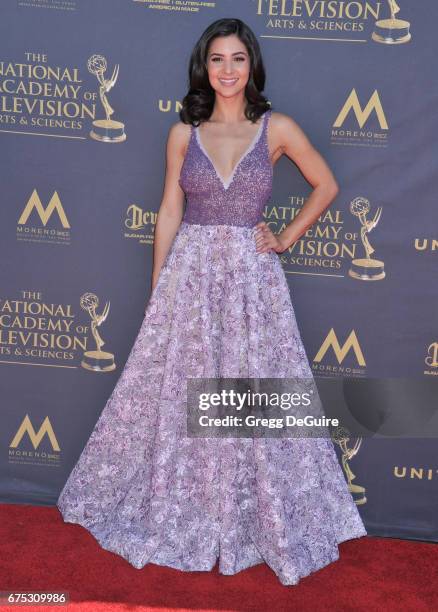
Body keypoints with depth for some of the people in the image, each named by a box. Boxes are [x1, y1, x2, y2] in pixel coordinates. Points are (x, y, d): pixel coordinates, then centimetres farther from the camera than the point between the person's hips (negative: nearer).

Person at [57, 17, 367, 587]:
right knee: (179, 394, 8)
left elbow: (326, 185, 12)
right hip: (190, 273, 1)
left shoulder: (278, 128, 2)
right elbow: (169, 212, 6)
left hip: (251, 276, -1)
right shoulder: (184, 133, 5)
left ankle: (258, 518, 27)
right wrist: (157, 290, 4)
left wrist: (287, 237, 4)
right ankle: (178, 511, 31)